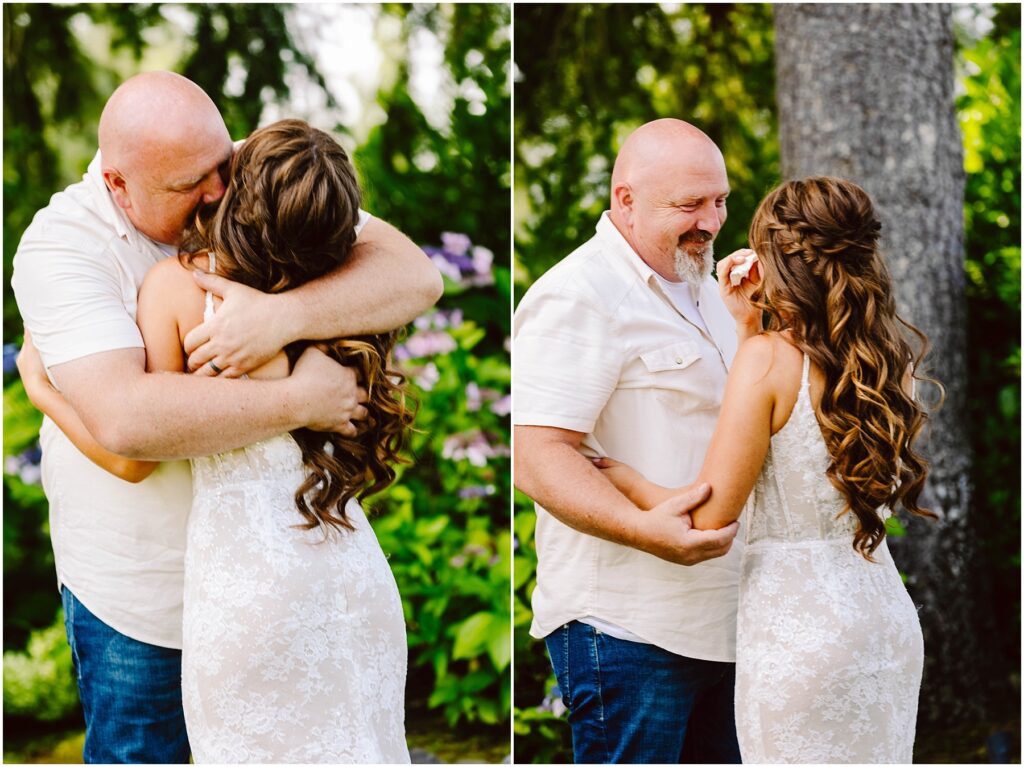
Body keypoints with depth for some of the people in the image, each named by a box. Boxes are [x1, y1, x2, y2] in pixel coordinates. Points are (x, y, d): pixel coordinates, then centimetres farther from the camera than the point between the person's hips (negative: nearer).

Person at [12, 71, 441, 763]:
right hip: (139, 593, -3)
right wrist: (300, 401, -32)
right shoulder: (62, 245, -20)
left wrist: (282, 316, -36)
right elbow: (124, 418, -35)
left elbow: (416, 276, -20)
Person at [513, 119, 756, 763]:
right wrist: (647, 530, -36)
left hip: (723, 621, 9)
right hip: (626, 630, -9)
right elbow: (539, 459, -22)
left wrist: (751, 329, 10)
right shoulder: (578, 297, -14)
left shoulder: (699, 286, 17)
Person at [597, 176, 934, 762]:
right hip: (888, 614, 7)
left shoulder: (768, 357, -15)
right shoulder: (893, 360, 2)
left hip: (796, 622, -6)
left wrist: (620, 477, 2)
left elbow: (708, 517, -14)